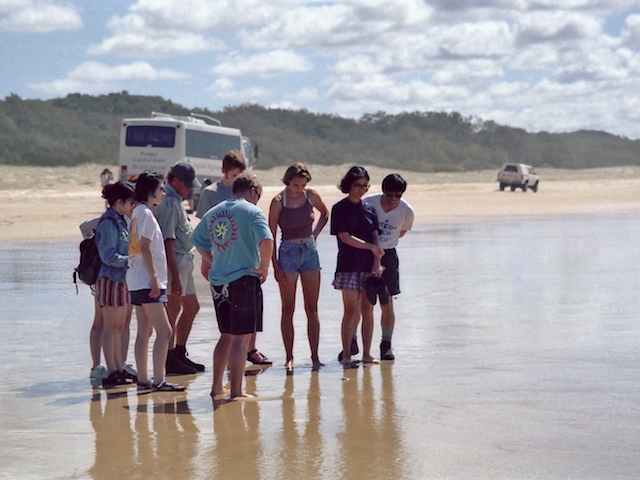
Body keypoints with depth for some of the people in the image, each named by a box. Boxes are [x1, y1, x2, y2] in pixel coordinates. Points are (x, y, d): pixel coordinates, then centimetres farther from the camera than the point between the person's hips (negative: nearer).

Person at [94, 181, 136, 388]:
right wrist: (131, 261, -21)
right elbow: (108, 255, -20)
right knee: (111, 327, -5)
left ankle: (119, 369, 17)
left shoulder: (120, 221, 13)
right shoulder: (108, 223, -15)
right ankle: (111, 372, -2)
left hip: (121, 279, 10)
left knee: (120, 327, 12)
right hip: (110, 279, -10)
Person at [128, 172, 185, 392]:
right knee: (164, 331, -11)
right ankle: (158, 381, -13)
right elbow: (144, 247, -19)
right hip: (147, 281, -10)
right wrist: (154, 278, -20)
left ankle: (142, 380, 11)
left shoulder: (138, 213, 16)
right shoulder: (145, 214, -12)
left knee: (145, 331, 10)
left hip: (139, 282, 10)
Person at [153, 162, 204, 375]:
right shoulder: (169, 203, -17)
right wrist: (175, 276, -24)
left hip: (184, 260, 11)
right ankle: (170, 360, 0)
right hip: (175, 261, -11)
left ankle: (180, 354, 24)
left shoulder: (175, 200, 15)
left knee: (192, 307, 16)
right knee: (174, 308, -5)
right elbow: (168, 242, -22)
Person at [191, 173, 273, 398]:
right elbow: (266, 240, -23)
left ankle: (217, 386, 24)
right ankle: (236, 390, -3)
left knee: (226, 336, 19)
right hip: (244, 279, -6)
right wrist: (263, 268, -10)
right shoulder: (251, 211, -8)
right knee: (240, 338, -2)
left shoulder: (213, 212, 11)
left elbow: (197, 240, 22)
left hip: (218, 281, 6)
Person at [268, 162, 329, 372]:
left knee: (312, 308, 4)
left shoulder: (311, 196, 1)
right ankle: (289, 357, 3)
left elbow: (325, 214, 22)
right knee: (288, 309, -1)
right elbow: (270, 236, -6)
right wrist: (275, 266, -9)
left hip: (310, 251, 3)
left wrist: (314, 234, 7)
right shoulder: (278, 201, -8)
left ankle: (315, 356, 8)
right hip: (288, 252, -3)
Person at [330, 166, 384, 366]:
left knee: (367, 310, 4)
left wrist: (376, 263, -4)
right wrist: (371, 247, -11)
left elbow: (375, 237, 9)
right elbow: (345, 237, -9)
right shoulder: (340, 209, -2)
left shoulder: (369, 209, 13)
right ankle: (346, 355, -4)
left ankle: (366, 354, 10)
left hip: (369, 266, 4)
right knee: (352, 310, -8)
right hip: (349, 265, -4)